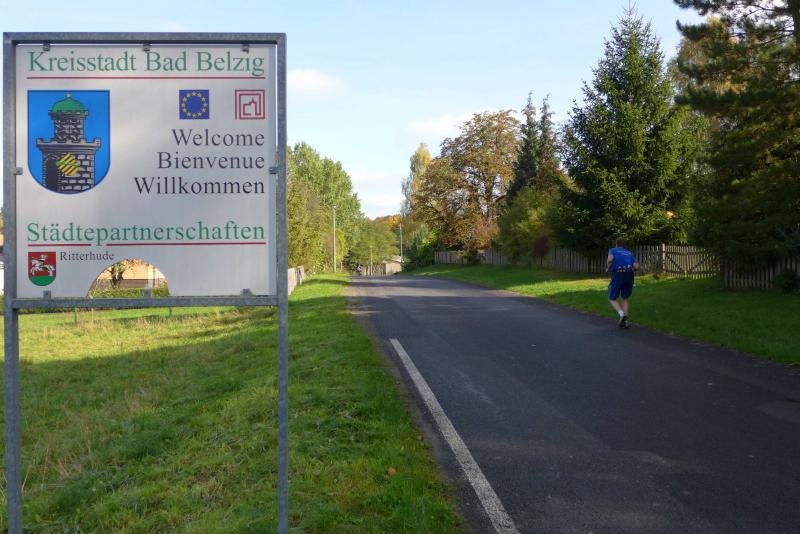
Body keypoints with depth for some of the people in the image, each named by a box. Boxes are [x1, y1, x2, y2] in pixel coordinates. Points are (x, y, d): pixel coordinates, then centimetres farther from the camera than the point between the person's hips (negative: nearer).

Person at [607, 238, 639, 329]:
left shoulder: (613, 250, 14)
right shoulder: (630, 253, 23)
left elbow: (610, 259, -11)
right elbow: (636, 266, 7)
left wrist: (609, 268, 8)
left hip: (617, 275, -3)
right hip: (629, 276, 3)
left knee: (612, 299, 10)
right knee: (625, 299, 20)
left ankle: (622, 314, -17)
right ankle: (624, 321, 11)